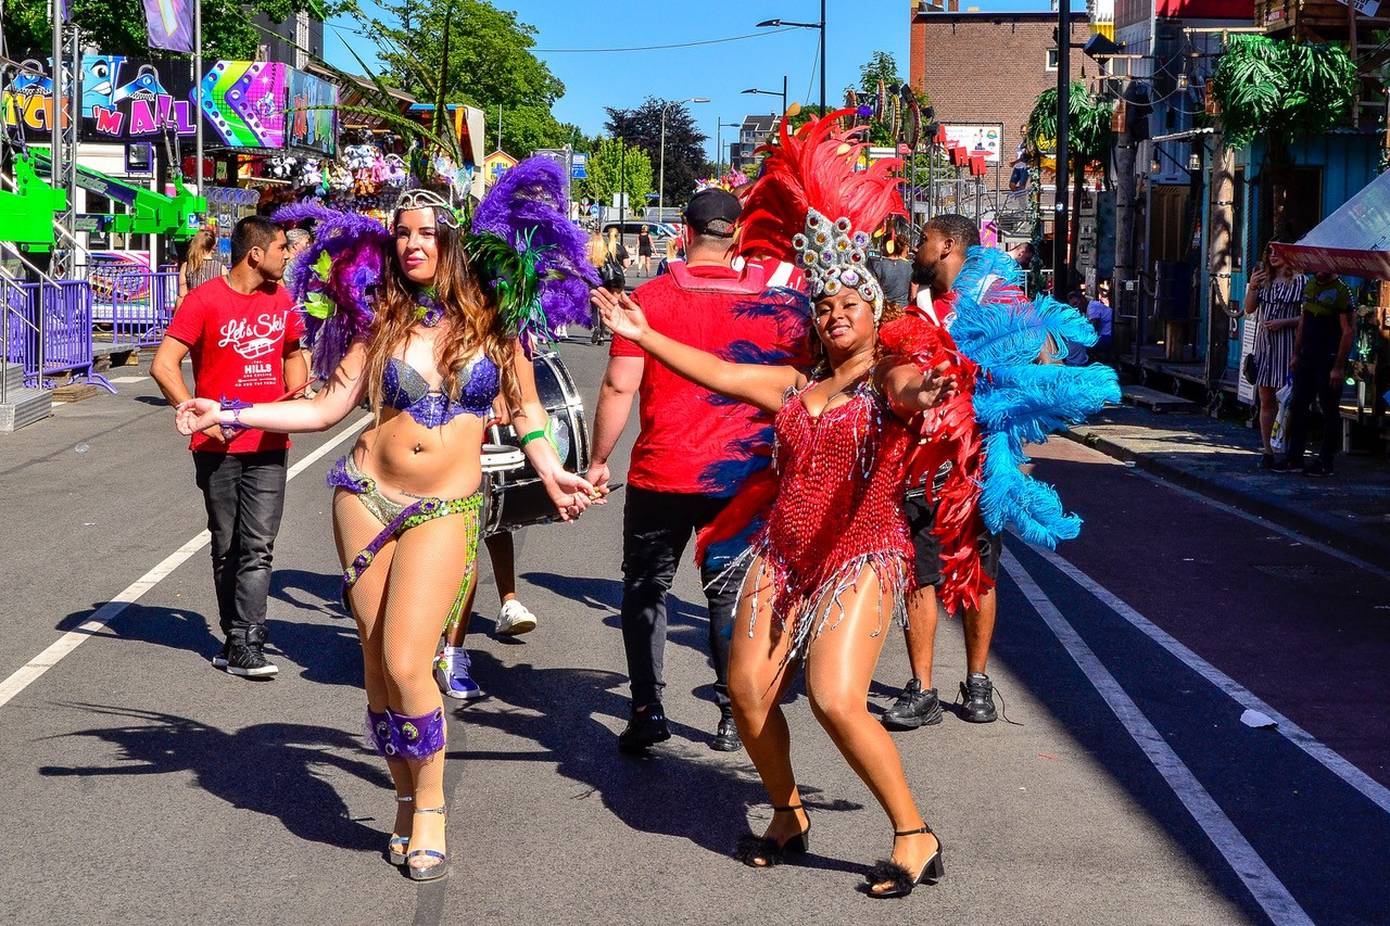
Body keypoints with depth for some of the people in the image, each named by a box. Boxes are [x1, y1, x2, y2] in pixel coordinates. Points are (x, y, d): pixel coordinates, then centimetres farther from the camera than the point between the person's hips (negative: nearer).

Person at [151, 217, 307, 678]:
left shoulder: (280, 299, 9)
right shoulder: (205, 299, -8)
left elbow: (293, 354, 25)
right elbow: (163, 365, -11)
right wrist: (200, 416, -16)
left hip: (268, 444, 3)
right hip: (219, 445, -3)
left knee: (258, 546, -7)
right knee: (226, 548, 8)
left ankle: (241, 644, -8)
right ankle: (241, 633, 19)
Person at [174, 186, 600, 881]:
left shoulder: (493, 319, 2)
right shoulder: (384, 319, 6)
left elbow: (526, 408, 11)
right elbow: (327, 408, 4)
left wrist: (551, 474, -3)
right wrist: (227, 414, 0)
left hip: (444, 512, -3)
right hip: (367, 498, 3)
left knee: (405, 666, -14)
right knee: (377, 666, 4)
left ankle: (429, 809, 5)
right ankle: (406, 797, 21)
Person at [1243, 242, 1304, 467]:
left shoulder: (1300, 282, -2)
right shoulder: (1263, 280, 14)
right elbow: (1249, 310, 10)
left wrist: (1283, 322, -15)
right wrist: (1251, 288, -5)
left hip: (1287, 344, -5)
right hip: (1264, 344, 5)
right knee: (1266, 401, 7)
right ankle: (1267, 451, 11)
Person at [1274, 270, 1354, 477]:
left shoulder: (1341, 291, -11)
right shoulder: (1309, 286, 12)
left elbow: (1348, 331, -14)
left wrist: (1339, 367, -17)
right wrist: (1296, 354, 14)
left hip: (1329, 360, -7)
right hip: (1307, 358, 7)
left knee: (1330, 411, 1)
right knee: (1298, 406, 7)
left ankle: (1325, 462, 7)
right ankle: (1294, 458, 13)